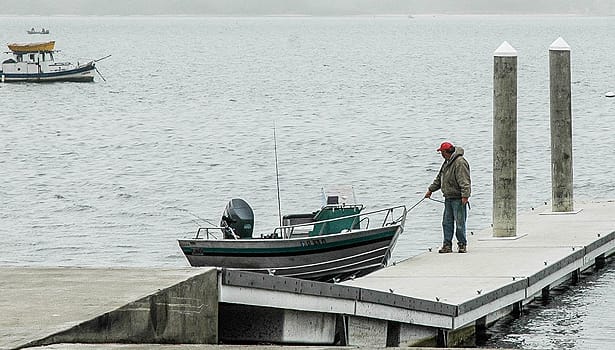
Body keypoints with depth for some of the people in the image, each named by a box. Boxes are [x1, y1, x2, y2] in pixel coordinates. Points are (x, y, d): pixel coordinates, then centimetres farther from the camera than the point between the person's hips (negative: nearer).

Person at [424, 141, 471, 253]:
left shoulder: (460, 163, -15)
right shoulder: (447, 163, 17)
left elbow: (465, 181, -22)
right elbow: (439, 179, 28)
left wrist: (465, 195, -28)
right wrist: (430, 190, 29)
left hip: (458, 199, -9)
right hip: (448, 198, 9)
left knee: (460, 223, -4)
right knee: (447, 223, 8)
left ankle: (462, 245, 6)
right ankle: (447, 245, 12)